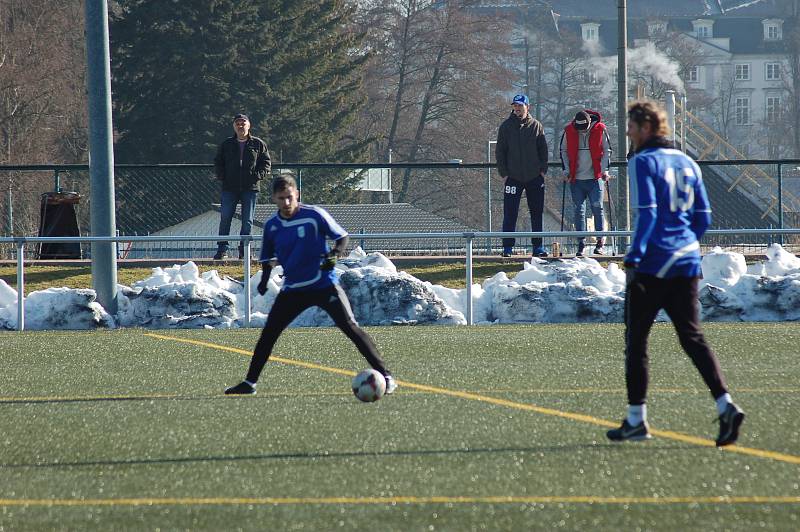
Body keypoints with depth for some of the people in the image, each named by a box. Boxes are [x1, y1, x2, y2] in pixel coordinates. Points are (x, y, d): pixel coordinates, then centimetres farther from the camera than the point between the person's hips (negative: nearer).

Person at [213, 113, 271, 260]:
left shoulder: (258, 144, 7)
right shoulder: (226, 144, 12)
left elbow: (266, 164, 8)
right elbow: (218, 162, 17)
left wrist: (257, 176, -8)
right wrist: (222, 176, 0)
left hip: (250, 188, -1)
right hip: (229, 188, 1)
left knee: (247, 221, 0)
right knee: (225, 218, -4)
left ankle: (244, 250, 7)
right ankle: (222, 249, 0)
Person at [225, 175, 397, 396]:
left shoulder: (315, 215, -11)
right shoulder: (272, 226, 3)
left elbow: (342, 236, -2)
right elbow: (268, 257, 18)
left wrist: (334, 253, -21)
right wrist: (264, 279, 1)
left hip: (324, 284, -4)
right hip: (292, 290, 4)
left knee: (350, 327, -14)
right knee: (268, 333, 2)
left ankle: (385, 376, -13)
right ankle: (249, 383, 14)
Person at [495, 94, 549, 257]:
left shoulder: (536, 126, 4)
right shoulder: (506, 126, 2)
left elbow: (543, 150, 9)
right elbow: (500, 151, 4)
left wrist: (543, 169, 0)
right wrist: (504, 172, -4)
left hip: (535, 177, 1)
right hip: (513, 177, -1)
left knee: (537, 213, 5)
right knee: (510, 214, -4)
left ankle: (538, 246, 12)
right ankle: (508, 247, 0)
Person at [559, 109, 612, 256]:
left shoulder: (600, 129, -5)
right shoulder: (568, 131, -1)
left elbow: (607, 150, 5)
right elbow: (563, 151, 11)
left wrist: (604, 170, -3)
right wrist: (566, 171, 3)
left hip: (595, 178, -2)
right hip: (576, 179, 2)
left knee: (597, 208, -5)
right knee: (579, 211, 2)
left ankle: (600, 242, 3)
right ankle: (581, 244, 6)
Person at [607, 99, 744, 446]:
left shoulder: (643, 162, -6)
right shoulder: (687, 163, 15)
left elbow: (647, 214, -16)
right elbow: (703, 217, 15)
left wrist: (634, 258, -17)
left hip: (652, 265, -6)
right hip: (686, 264, 6)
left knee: (636, 340, 5)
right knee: (693, 337, 4)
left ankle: (636, 420, 7)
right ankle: (725, 406, -13)